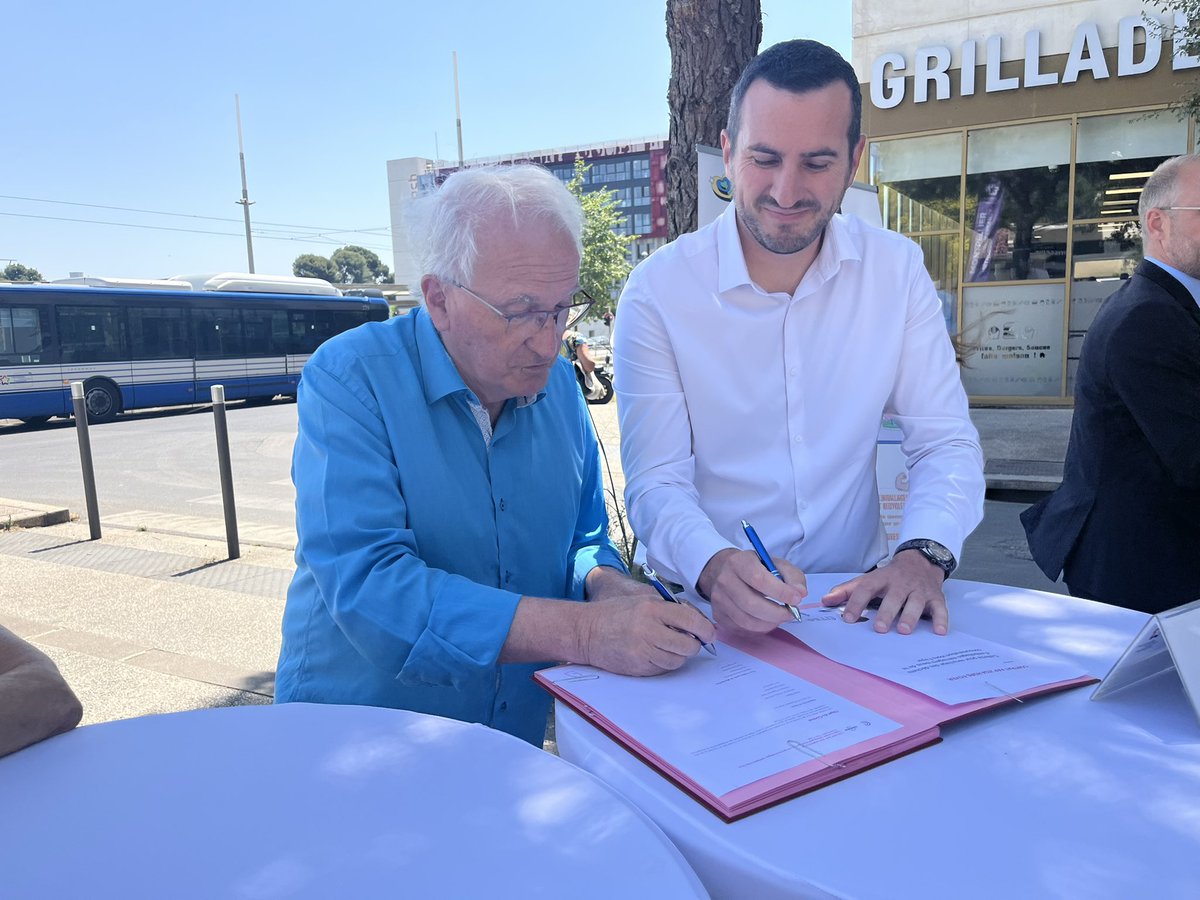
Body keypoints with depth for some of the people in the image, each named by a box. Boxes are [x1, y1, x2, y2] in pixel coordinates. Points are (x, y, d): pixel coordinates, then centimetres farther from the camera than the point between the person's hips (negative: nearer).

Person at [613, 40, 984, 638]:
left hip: (859, 600, 2)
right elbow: (656, 481, -11)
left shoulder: (897, 269, 1)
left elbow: (945, 442, 1)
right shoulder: (656, 292, -8)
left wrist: (924, 553, -19)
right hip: (709, 608, -1)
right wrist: (714, 566, -32)